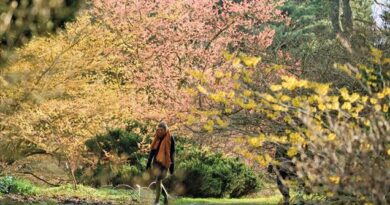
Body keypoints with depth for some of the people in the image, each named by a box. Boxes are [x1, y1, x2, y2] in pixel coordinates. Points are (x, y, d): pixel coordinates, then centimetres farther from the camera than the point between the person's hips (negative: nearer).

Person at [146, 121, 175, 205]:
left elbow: (172, 152, -6)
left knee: (158, 180, -11)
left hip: (164, 162, -5)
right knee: (158, 180, 7)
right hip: (156, 161, 5)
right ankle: (165, 195, 30)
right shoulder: (157, 138, 9)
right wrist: (149, 162, 10)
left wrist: (172, 165, -9)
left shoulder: (170, 138, -6)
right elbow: (153, 150, 13)